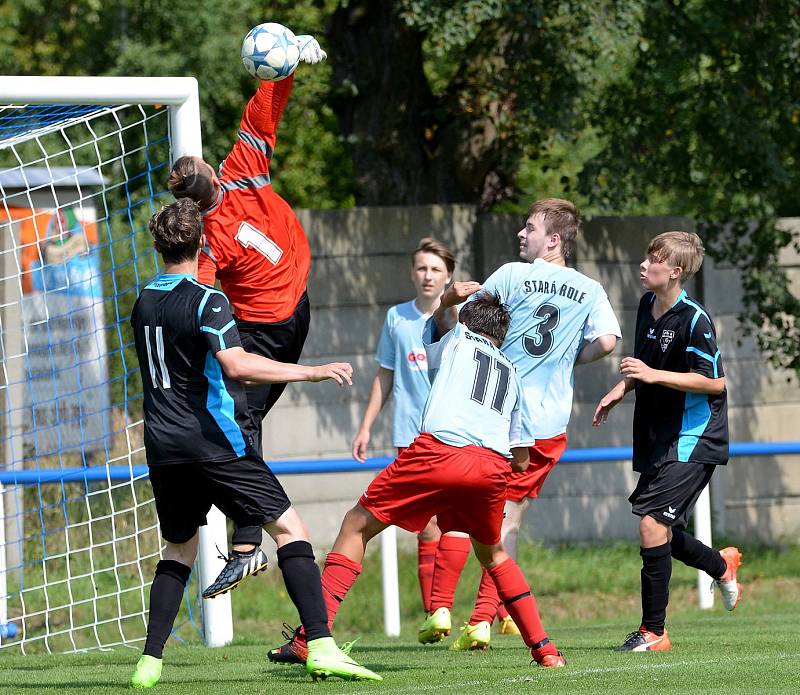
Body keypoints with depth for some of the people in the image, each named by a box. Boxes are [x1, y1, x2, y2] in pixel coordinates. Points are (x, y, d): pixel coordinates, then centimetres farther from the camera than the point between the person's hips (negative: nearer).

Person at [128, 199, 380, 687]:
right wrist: (312, 372, -19)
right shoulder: (206, 301, -9)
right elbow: (236, 364, -23)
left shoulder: (144, 304, 13)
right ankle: (321, 646, -16)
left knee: (180, 548, 19)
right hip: (214, 441, -6)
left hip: (164, 446, 6)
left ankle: (150, 661, 9)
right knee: (290, 529, -3)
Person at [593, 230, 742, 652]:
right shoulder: (647, 306, 8)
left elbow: (716, 381, -20)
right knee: (660, 532, 14)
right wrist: (621, 389, 11)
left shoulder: (694, 320, -18)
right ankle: (722, 566, 43)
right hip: (657, 438, 9)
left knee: (652, 523, -18)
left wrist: (654, 375, -24)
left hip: (692, 441, -9)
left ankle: (653, 631, -12)